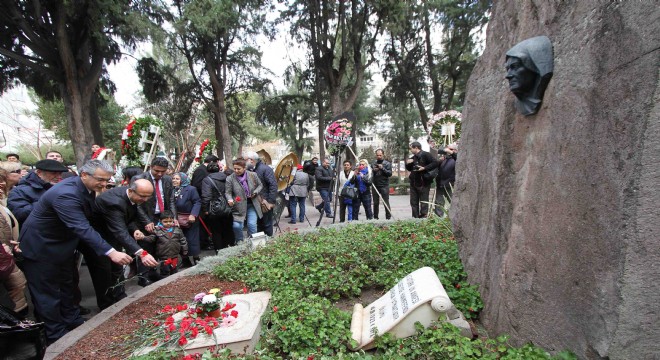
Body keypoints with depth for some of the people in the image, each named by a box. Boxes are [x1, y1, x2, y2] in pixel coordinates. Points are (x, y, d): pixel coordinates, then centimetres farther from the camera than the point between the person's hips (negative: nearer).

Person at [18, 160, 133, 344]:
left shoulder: (85, 187, -9)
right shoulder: (66, 194, -36)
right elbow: (82, 228, -43)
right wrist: (111, 252, -47)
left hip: (61, 244, 9)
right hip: (40, 247, -9)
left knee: (66, 286, 21)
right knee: (48, 293, 5)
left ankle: (73, 322, 37)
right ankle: (56, 336, 19)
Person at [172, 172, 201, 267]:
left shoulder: (191, 189, -10)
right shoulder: (172, 190, 4)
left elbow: (197, 202, -13)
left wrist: (193, 214, -23)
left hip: (190, 220, -5)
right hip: (177, 220, 5)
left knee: (192, 241, 1)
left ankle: (196, 259, 15)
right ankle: (185, 261, 24)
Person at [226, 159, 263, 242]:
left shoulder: (253, 175, -3)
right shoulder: (230, 178, -8)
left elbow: (260, 185, 11)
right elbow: (228, 192, -5)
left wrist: (255, 192, -7)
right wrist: (230, 199, -25)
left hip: (252, 205, 1)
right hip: (239, 206, -1)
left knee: (252, 224, -6)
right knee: (236, 226, -9)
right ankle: (239, 243, 18)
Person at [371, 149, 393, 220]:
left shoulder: (387, 163, 3)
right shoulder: (373, 163, 12)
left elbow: (390, 173, -6)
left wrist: (382, 168, -17)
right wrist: (373, 170, -7)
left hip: (384, 186, -3)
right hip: (375, 185, 3)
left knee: (386, 202, -3)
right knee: (375, 203, 8)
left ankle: (388, 217, 5)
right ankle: (375, 217, 17)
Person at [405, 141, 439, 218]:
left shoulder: (425, 155, -7)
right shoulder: (413, 158, 17)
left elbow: (435, 163, -16)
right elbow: (409, 169, 27)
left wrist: (424, 168, -22)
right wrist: (408, 164, 6)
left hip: (424, 182, -8)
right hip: (413, 182, 8)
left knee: (424, 201, -2)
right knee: (413, 202, 11)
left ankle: (423, 216, 4)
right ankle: (415, 216, 19)